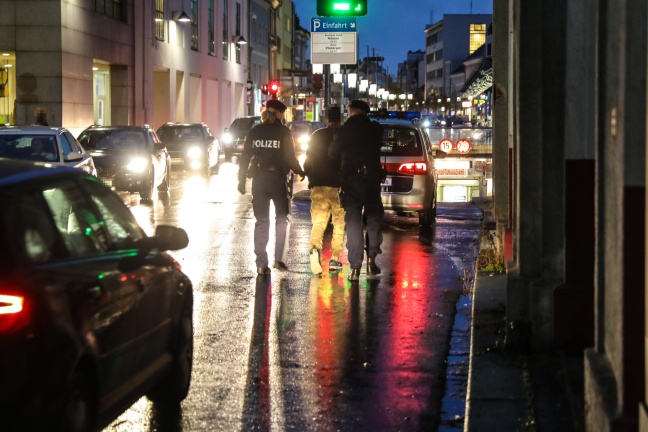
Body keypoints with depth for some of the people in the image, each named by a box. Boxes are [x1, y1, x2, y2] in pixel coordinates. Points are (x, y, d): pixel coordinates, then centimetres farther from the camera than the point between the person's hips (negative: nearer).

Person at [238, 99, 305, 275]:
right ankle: (279, 258, 0)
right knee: (282, 218, 11)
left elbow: (245, 158, 4)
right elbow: (290, 158, -7)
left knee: (261, 221, 8)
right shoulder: (283, 132, -6)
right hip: (277, 179, -3)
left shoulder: (254, 132, 5)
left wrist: (241, 180, 10)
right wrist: (300, 172, 10)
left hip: (259, 181, 3)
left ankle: (261, 264, 5)